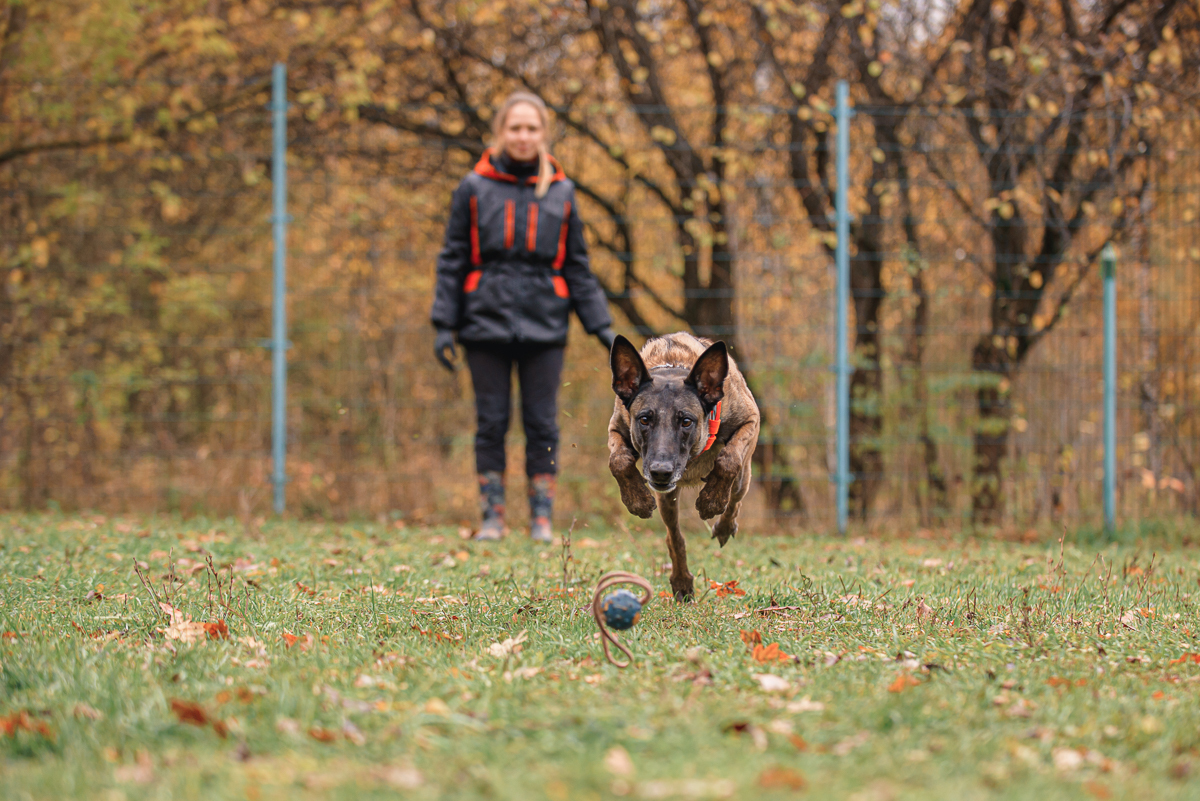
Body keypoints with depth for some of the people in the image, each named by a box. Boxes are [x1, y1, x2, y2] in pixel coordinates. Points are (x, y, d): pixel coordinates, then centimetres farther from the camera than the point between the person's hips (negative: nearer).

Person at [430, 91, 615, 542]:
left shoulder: (560, 193, 8)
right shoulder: (475, 188, 4)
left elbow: (577, 268, 12)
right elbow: (452, 262, 5)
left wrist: (602, 326, 7)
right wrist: (444, 324, -2)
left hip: (543, 326, 1)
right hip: (487, 322, -1)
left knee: (542, 424, 1)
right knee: (491, 424, 1)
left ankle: (542, 517, 8)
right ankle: (492, 516, 8)